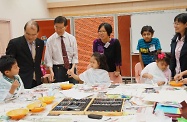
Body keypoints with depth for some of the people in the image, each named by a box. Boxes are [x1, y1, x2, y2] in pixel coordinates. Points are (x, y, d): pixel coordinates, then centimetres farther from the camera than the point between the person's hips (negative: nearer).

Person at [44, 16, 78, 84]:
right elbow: (48, 58, -2)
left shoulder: (72, 38, 4)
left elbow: (75, 55, 4)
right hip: (57, 69, -1)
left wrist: (72, 68, -9)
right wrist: (51, 71, -15)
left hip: (71, 68, 2)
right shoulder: (50, 40, -1)